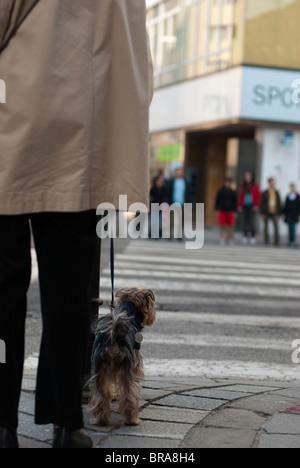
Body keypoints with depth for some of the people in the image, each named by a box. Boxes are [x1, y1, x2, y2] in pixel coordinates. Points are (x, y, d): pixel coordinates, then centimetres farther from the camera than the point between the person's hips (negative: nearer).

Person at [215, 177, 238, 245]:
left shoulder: (233, 192, 3)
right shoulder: (221, 191, 5)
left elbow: (235, 202, 5)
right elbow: (217, 201, 8)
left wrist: (235, 211, 1)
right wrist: (217, 209, 2)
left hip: (230, 211, -1)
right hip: (222, 211, 1)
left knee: (230, 227, 0)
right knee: (222, 226, 0)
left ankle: (230, 240, 8)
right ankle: (222, 240, 6)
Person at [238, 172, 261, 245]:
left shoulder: (256, 186, 1)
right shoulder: (243, 186, 12)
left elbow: (258, 196, -1)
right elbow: (241, 195, 13)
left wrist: (256, 205, -8)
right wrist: (240, 205, 7)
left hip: (252, 206, -4)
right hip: (245, 206, 4)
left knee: (251, 221, -10)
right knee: (245, 221, 2)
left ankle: (253, 237, -4)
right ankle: (245, 236, 6)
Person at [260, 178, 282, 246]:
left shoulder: (277, 193, 9)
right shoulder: (265, 193, 1)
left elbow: (279, 203, 12)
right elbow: (262, 203, 0)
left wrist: (279, 213, 7)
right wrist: (263, 213, -6)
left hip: (275, 213, 1)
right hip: (267, 213, -1)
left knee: (276, 227, -8)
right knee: (266, 227, 4)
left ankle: (276, 241, -6)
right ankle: (267, 241, 14)